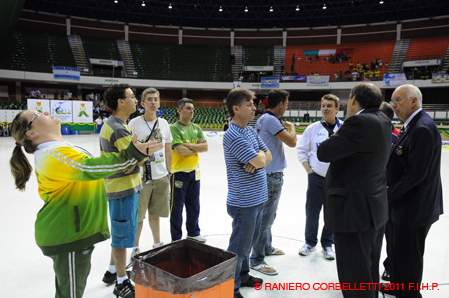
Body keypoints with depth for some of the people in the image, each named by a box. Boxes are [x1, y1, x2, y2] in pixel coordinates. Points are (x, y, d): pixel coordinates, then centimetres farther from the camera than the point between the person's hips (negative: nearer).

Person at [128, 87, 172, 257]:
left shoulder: (164, 123, 7)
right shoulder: (134, 123, -7)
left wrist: (168, 173, 13)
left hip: (161, 177, 4)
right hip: (141, 177, -4)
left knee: (155, 213, 17)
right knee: (138, 216, 6)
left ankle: (157, 244, 33)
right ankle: (135, 248, 24)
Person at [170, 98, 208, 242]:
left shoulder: (196, 128, 8)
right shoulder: (174, 128, -12)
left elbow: (205, 147, -4)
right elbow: (179, 150, -23)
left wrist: (187, 145, -15)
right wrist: (197, 148, -9)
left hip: (194, 172, 6)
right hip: (179, 173, -6)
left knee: (194, 206, 18)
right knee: (177, 207, 5)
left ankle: (193, 233, 35)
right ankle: (176, 238, 20)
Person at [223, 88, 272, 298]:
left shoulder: (251, 131, 9)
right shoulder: (233, 136, -21)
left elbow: (268, 157, 10)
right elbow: (260, 160, -23)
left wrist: (258, 159, -12)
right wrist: (260, 155, 0)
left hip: (257, 198, 9)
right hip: (244, 202, -9)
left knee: (249, 241, 22)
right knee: (239, 247, 5)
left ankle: (243, 276, 41)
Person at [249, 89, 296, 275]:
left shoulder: (263, 119, 13)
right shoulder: (270, 120, -18)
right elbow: (291, 142, -20)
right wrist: (291, 127, -1)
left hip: (270, 174, 11)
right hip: (271, 176, -10)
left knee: (268, 216, 21)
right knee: (265, 218, -3)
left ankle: (267, 248, 37)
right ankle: (257, 260, 7)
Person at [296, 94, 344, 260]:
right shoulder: (313, 128, 0)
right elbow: (301, 149, 5)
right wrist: (308, 170, 0)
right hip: (316, 178, 1)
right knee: (312, 212, 8)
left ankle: (327, 244, 31)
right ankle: (310, 243, 28)